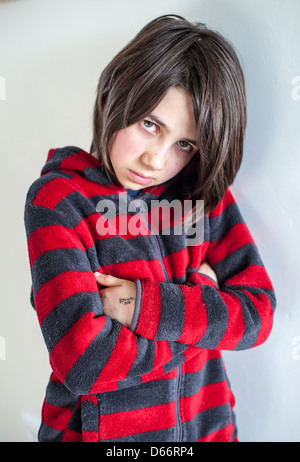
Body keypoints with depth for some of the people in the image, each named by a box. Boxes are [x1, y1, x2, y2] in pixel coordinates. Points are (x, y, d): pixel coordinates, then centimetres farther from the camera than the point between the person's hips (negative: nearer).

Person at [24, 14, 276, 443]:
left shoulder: (206, 192, -5)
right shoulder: (58, 199, -17)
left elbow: (257, 314, -10)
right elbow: (85, 363, -25)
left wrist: (145, 304, -21)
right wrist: (200, 300, -16)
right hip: (100, 428, -3)